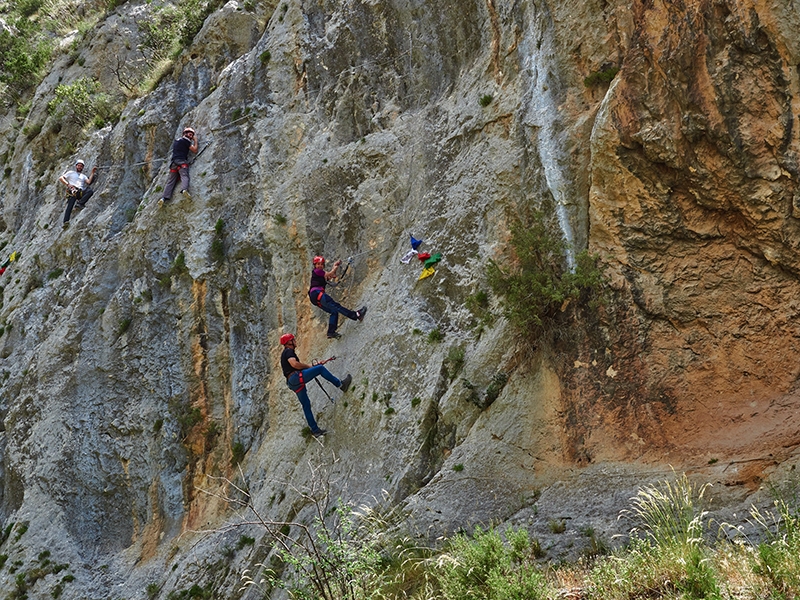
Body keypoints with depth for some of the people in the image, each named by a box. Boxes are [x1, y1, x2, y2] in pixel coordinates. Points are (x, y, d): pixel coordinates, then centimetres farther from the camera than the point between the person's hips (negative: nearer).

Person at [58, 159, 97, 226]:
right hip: (72, 191, -3)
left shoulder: (83, 176, 31)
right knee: (70, 205, -27)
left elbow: (89, 182, 11)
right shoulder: (71, 173, 22)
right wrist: (68, 184, -5)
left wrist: (92, 173, 8)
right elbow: (60, 178, 10)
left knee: (90, 191, -27)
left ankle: (79, 204, -34)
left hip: (80, 192, 4)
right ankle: (66, 221, -35)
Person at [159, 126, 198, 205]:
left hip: (174, 163, 6)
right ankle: (184, 189, -52)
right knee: (184, 176, -23)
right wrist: (195, 140, 18)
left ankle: (164, 197, -14)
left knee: (170, 180, -1)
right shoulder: (186, 140, 3)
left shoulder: (175, 141, 27)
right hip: (182, 162, -6)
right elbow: (194, 150, 4)